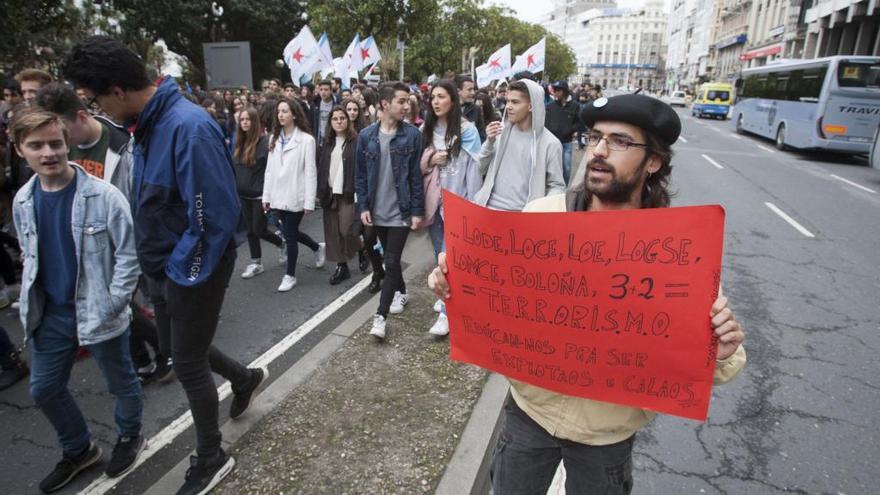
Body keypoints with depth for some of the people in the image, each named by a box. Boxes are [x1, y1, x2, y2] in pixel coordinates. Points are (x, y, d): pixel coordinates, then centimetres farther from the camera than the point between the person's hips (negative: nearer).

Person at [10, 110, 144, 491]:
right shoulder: (22, 201, 1)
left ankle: (130, 437, 41)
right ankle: (78, 449, 40)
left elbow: (129, 254, -15)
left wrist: (112, 305, -16)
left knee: (121, 383, 13)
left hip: (99, 312, -5)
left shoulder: (104, 196, -18)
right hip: (51, 313, 6)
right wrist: (31, 301, 6)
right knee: (44, 389, 16)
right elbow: (30, 257, 13)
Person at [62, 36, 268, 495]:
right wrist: (156, 263, 10)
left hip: (193, 268, -9)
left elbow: (215, 216, -27)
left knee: (188, 364, 6)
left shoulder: (188, 127, -27)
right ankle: (245, 377, 49)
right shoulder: (148, 122, 3)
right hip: (165, 264, 9)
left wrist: (185, 272, -17)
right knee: (175, 348, 24)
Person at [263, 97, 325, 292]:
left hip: (295, 196, -6)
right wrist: (266, 196, 7)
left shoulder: (306, 139, -11)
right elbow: (270, 169, 9)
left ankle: (290, 275, 17)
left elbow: (310, 172, -12)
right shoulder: (274, 138, 9)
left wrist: (309, 201, -15)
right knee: (291, 232, 15)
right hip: (279, 196, 6)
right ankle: (317, 248, 42)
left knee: (290, 235, 1)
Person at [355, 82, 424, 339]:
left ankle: (380, 314, 3)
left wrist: (417, 211, -8)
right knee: (390, 258, 18)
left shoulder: (412, 134, -7)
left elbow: (416, 175, -6)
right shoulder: (366, 135, 0)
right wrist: (363, 207, -2)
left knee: (391, 262, -4)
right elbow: (361, 175, 5)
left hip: (401, 211, -3)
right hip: (377, 210, 3)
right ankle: (401, 291, 41)